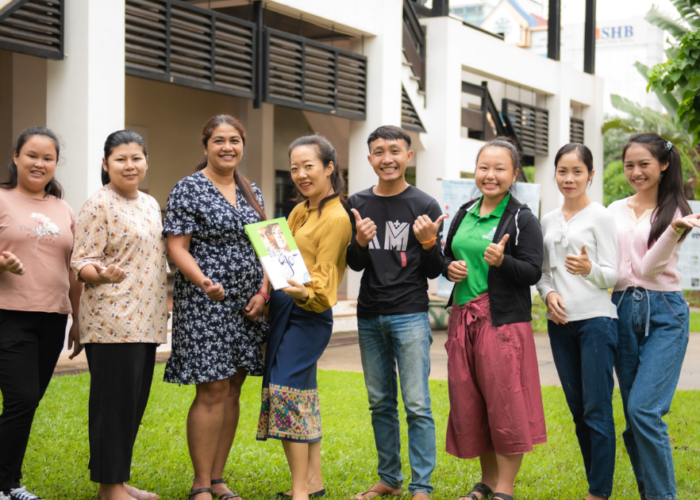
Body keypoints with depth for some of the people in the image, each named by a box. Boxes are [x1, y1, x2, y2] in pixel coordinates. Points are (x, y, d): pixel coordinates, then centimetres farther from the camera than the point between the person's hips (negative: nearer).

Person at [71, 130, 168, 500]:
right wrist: (102, 273, -32)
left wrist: (172, 286, 18)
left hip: (145, 321, 8)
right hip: (112, 321, -8)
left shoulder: (151, 204, 16)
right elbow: (81, 264, -12)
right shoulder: (98, 206, -8)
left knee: (135, 401, 11)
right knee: (114, 402, -4)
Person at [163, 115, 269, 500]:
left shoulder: (251, 192, 14)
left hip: (246, 306, 6)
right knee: (213, 390, -7)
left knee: (233, 390, 7)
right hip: (205, 305, -6)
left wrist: (262, 292, 2)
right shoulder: (189, 189, -4)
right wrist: (204, 282, -26)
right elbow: (177, 247, -9)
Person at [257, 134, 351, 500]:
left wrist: (306, 292, -34)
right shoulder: (299, 212, 16)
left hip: (307, 314, -8)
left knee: (287, 390, -14)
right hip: (283, 307, 8)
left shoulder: (337, 217, -10)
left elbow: (323, 277, -16)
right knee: (304, 392, 11)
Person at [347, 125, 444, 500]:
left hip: (410, 316, -4)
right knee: (380, 403, 13)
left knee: (417, 405, -5)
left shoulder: (425, 206, -3)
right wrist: (360, 242, -15)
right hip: (370, 317, 4)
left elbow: (433, 272, -1)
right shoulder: (358, 204, 7)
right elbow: (355, 265, 6)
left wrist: (429, 243, -20)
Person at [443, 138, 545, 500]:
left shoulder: (523, 220, -5)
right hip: (463, 317, 6)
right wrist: (449, 267, 0)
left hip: (503, 321, -6)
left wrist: (503, 261, -28)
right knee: (468, 402, 9)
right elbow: (446, 255, 22)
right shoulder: (464, 214, 12)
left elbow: (533, 272, -11)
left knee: (505, 403, -4)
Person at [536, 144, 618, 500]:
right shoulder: (548, 221, 13)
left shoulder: (600, 217, -3)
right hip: (560, 322, 6)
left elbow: (612, 274, -6)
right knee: (578, 409, 11)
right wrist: (549, 293, -4)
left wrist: (590, 269, -27)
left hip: (596, 320, -6)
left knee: (597, 410, -7)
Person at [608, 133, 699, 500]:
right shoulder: (615, 211, 11)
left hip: (663, 313, -5)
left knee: (644, 410, -16)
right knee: (633, 414, 6)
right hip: (623, 311, 5)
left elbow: (650, 266, -12)